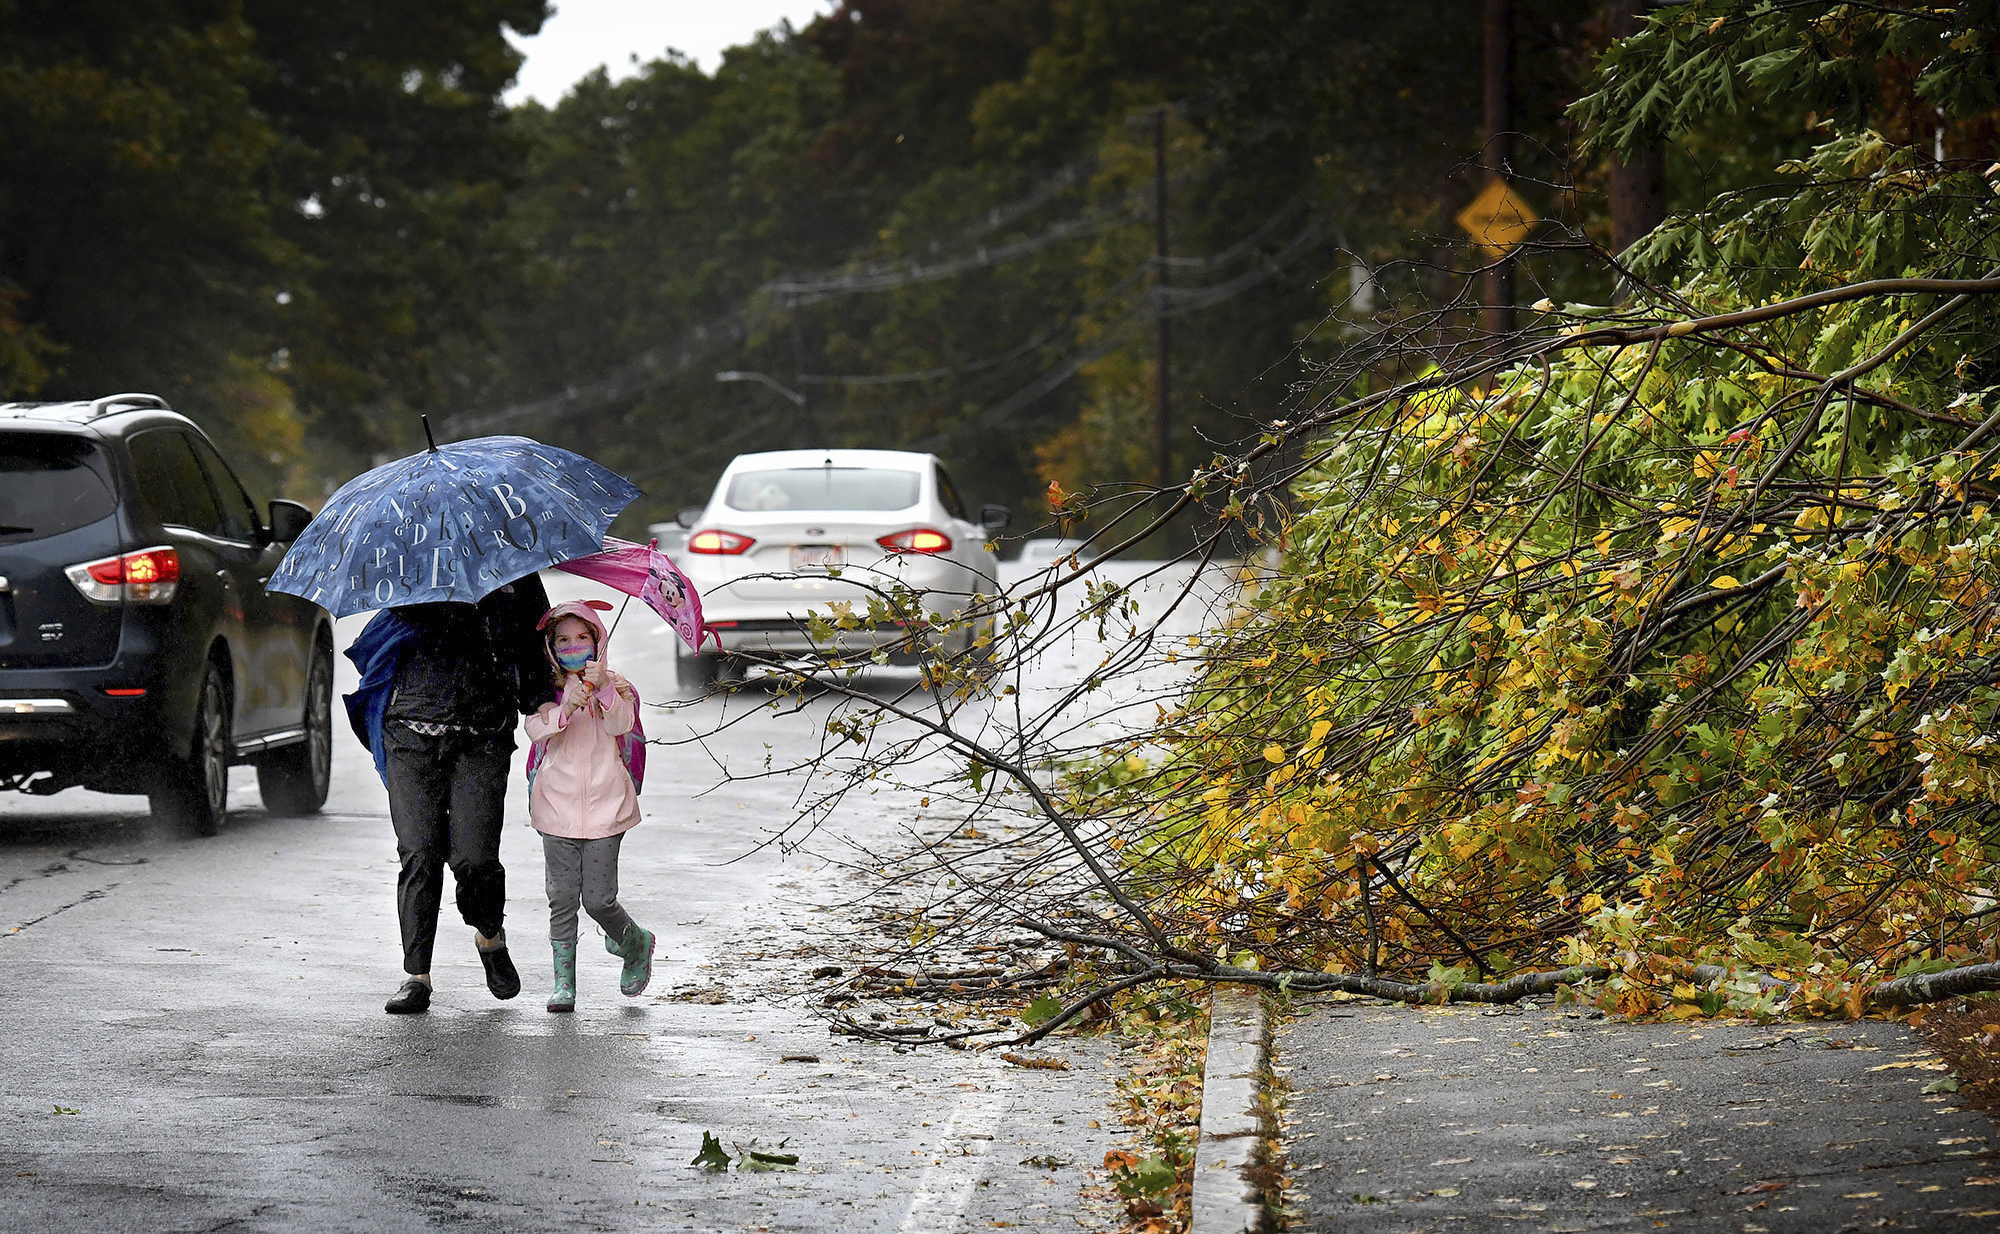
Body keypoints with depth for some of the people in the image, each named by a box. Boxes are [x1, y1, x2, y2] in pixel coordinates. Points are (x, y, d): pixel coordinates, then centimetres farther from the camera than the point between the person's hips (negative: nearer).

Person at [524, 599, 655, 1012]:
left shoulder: (614, 685, 4)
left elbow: (622, 724, -14)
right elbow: (535, 729, -12)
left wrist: (604, 690, -32)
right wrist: (564, 707, -31)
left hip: (604, 805, -1)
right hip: (559, 805, 1)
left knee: (599, 899, -3)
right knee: (563, 898, -1)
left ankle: (636, 945, 26)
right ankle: (564, 983, 5)